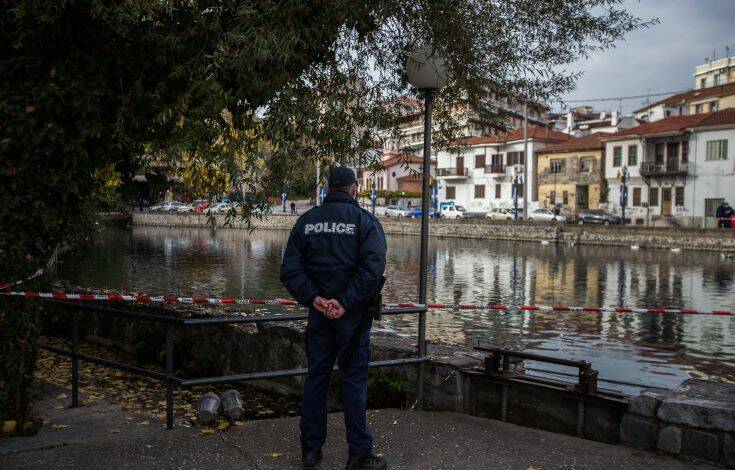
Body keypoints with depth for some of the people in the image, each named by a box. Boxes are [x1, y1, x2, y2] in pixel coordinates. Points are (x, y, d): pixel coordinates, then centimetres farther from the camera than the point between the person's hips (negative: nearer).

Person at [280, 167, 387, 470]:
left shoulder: (306, 221, 5)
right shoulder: (364, 220, -7)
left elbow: (290, 268, -4)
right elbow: (373, 268, -20)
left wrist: (313, 298, -11)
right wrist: (346, 303, -20)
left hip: (318, 312, 4)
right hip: (352, 314, -3)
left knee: (316, 377, 13)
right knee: (354, 380, 4)